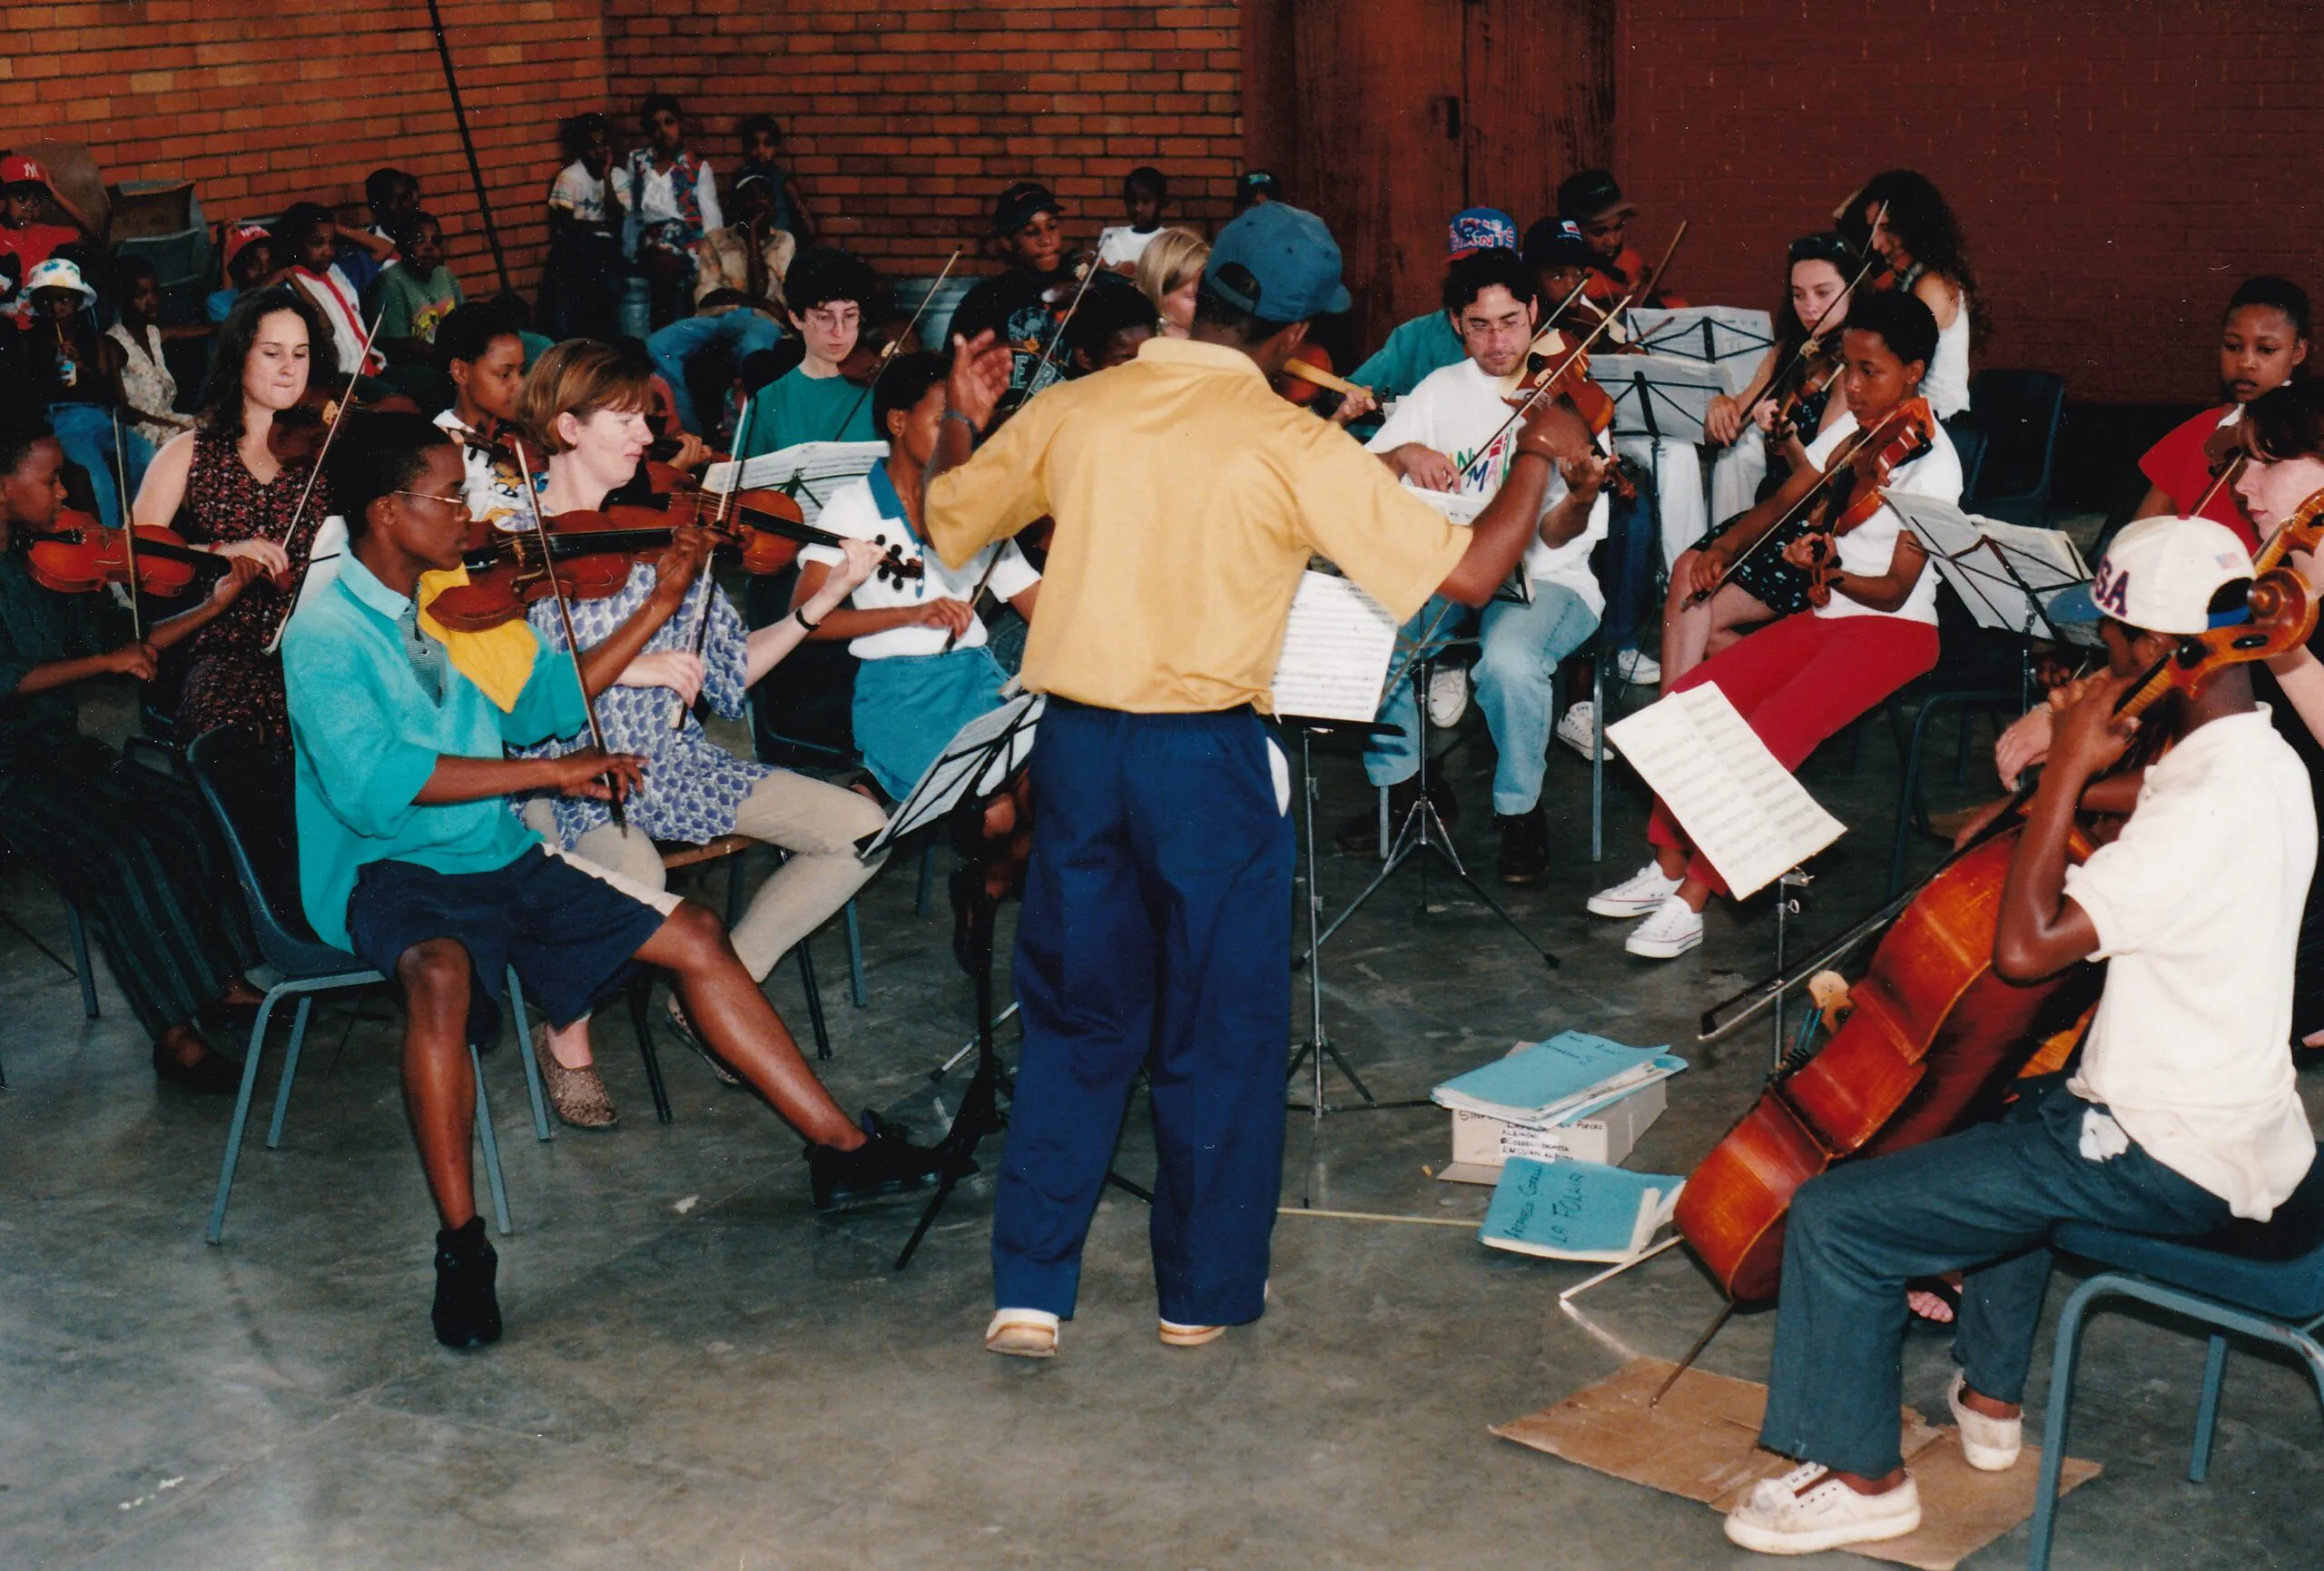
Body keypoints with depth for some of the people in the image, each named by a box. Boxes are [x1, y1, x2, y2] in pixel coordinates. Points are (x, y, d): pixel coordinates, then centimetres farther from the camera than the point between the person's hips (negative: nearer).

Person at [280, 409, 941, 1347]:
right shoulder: (324, 633, -13)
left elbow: (552, 696, 16)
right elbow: (373, 779, -27)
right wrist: (552, 771, -27)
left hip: (501, 857, 7)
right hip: (387, 873, -7)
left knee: (691, 935, 0)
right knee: (440, 972, -40)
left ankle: (842, 1148, 6)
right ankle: (461, 1244, -29)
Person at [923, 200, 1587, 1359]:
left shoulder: (1071, 411, 0)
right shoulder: (1294, 448, -11)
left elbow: (950, 526, 14)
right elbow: (1468, 572, -11)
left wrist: (959, 422, 30)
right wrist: (1535, 460, 5)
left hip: (1077, 743, 4)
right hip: (1208, 755, -4)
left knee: (1077, 1023, 16)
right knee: (1221, 1034, 13)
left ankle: (1030, 1291, 15)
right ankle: (1204, 1290, 24)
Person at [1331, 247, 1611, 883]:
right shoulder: (1442, 390, 9)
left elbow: (1557, 540, -12)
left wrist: (1581, 499, -34)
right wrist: (1404, 453, -19)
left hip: (1546, 582, -4)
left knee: (1510, 661, -37)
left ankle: (1520, 810, -8)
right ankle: (1404, 783, 4)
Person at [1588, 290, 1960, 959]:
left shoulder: (1932, 459, -14)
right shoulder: (1850, 430, 8)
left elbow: (1896, 590, -18)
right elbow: (1781, 503, 16)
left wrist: (1829, 572, -36)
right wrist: (1726, 545, -3)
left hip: (1894, 628, -8)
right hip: (1826, 616, 8)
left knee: (1770, 734, -28)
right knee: (1689, 698, -10)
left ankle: (1692, 900, -23)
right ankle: (1669, 866, -3)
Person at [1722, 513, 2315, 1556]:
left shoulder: (2210, 805, -27)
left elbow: (2025, 944, -29)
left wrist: (2067, 771, -21)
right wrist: (2064, 783, 7)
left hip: (2164, 1160, -11)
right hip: (2238, 1120, 11)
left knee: (1835, 1218, -10)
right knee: (2014, 1105, 41)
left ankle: (1863, 1478, 8)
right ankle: (1990, 1400, 47)